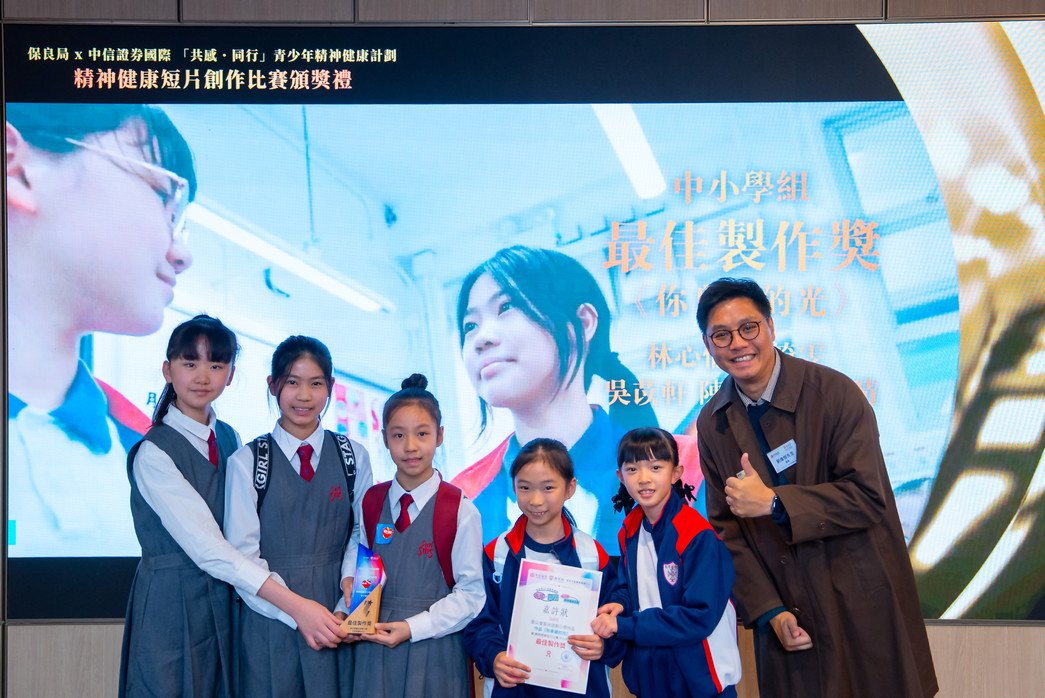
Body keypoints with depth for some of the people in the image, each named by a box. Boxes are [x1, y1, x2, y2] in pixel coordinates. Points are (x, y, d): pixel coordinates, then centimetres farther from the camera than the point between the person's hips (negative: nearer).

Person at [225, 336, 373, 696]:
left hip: (335, 621, 2)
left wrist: (351, 577, -10)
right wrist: (297, 608, -20)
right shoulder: (246, 462, -3)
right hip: (270, 618, -2)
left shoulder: (353, 457, 4)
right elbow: (242, 554, -8)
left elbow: (362, 530, 10)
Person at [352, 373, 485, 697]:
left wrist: (412, 628, -14)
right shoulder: (371, 502, 3)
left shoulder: (460, 511, -11)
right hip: (377, 644, 3)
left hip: (433, 649, -3)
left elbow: (471, 593, -9)